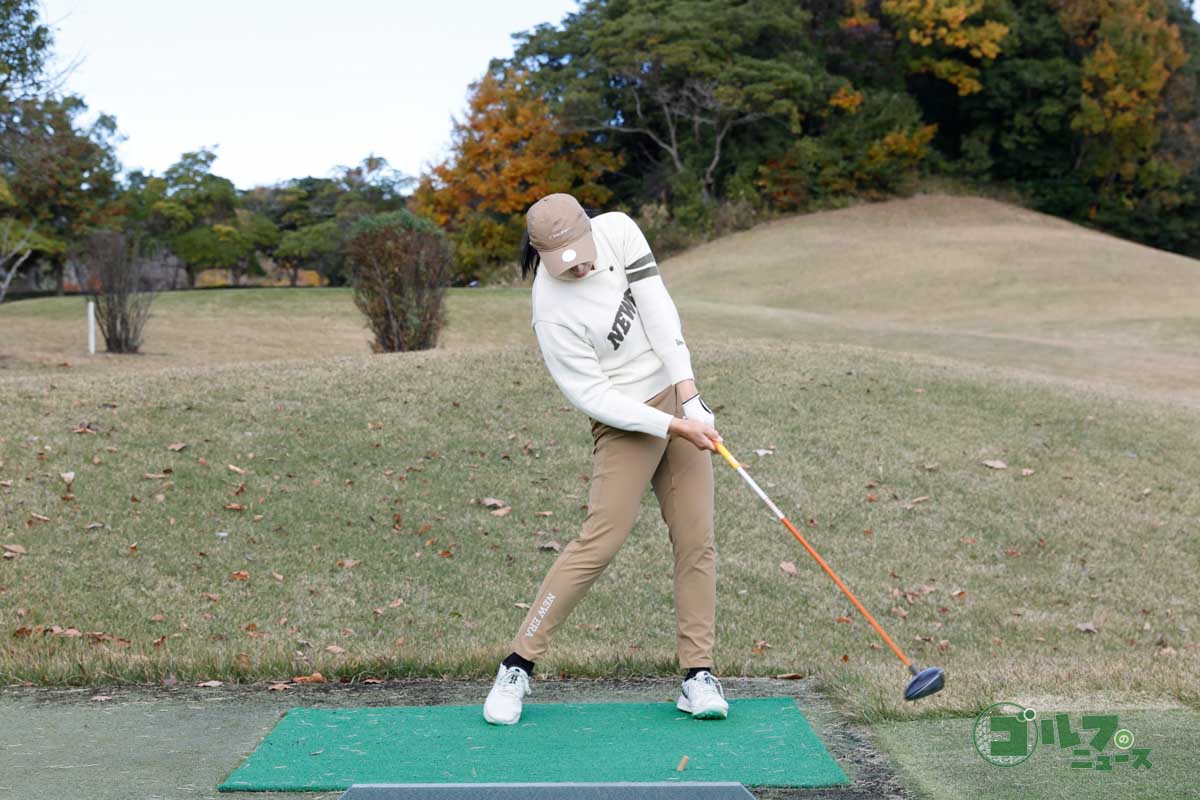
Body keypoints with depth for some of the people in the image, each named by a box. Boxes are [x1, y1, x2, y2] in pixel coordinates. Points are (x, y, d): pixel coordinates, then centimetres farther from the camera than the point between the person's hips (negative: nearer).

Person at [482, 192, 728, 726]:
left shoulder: (618, 230, -8)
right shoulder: (552, 312, -22)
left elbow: (657, 307, -9)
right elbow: (592, 396, -19)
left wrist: (689, 398, -14)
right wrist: (673, 426, -22)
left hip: (678, 397, 6)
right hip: (627, 420, -6)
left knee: (696, 540, 2)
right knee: (599, 543, -12)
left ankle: (698, 673, 8)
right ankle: (518, 665, 0)